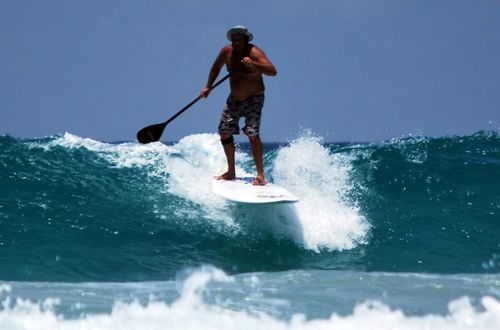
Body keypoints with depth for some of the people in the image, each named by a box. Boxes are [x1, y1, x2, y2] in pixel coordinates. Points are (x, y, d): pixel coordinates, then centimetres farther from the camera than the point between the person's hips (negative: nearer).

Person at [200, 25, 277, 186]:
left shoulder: (254, 52, -20)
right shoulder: (227, 51, -3)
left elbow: (272, 71, -33)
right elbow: (216, 67, 18)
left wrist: (253, 64, -46)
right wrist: (208, 87, 12)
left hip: (254, 98, -7)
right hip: (234, 98, 7)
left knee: (252, 133, -20)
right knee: (224, 132, 6)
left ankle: (261, 175, -19)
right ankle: (231, 172, 21)